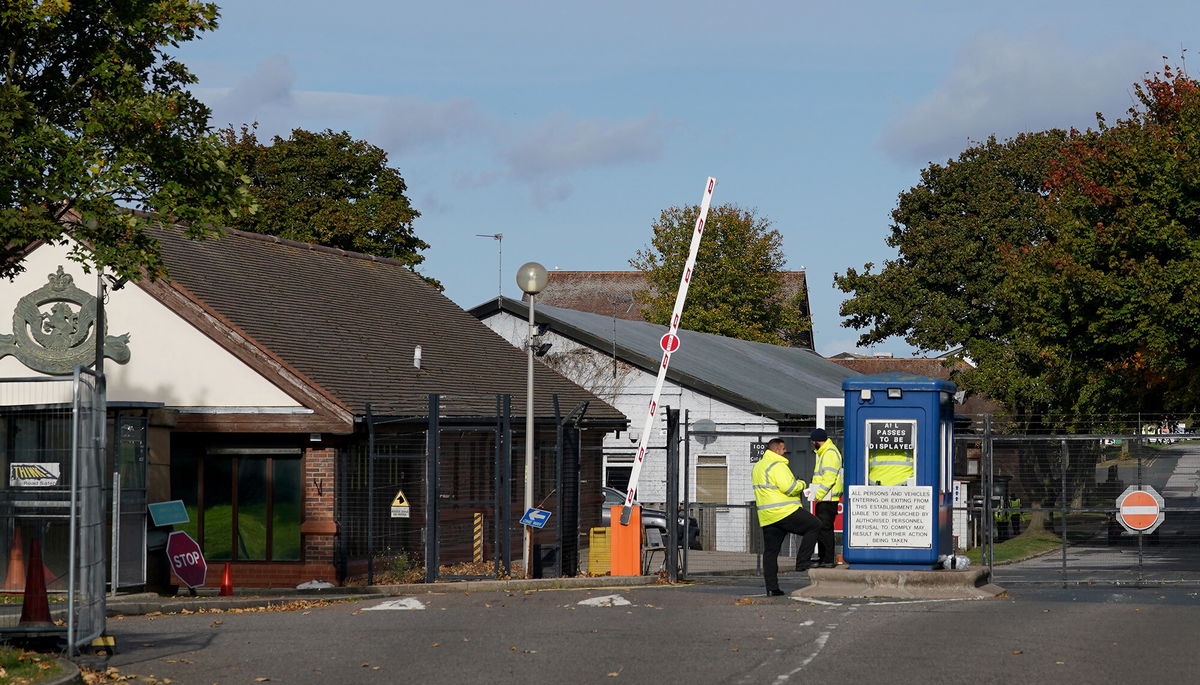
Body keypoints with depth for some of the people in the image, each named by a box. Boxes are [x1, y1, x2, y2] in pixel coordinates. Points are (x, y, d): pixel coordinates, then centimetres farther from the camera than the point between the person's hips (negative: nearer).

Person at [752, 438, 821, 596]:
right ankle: (802, 563, 0)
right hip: (786, 512, -9)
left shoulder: (757, 467, 19)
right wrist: (801, 484, 0)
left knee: (770, 551, 8)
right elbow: (789, 488, -21)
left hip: (767, 517, 9)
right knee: (814, 525, 5)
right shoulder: (778, 466, -12)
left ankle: (771, 587, 5)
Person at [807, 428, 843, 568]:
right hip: (823, 499, 11)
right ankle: (822, 558, 23)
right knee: (820, 528, 16)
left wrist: (818, 494, -21)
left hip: (828, 499, -11)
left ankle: (828, 560, -11)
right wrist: (814, 490, 19)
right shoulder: (824, 453, 20)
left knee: (825, 528, -11)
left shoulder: (830, 453, -14)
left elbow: (829, 478, -22)